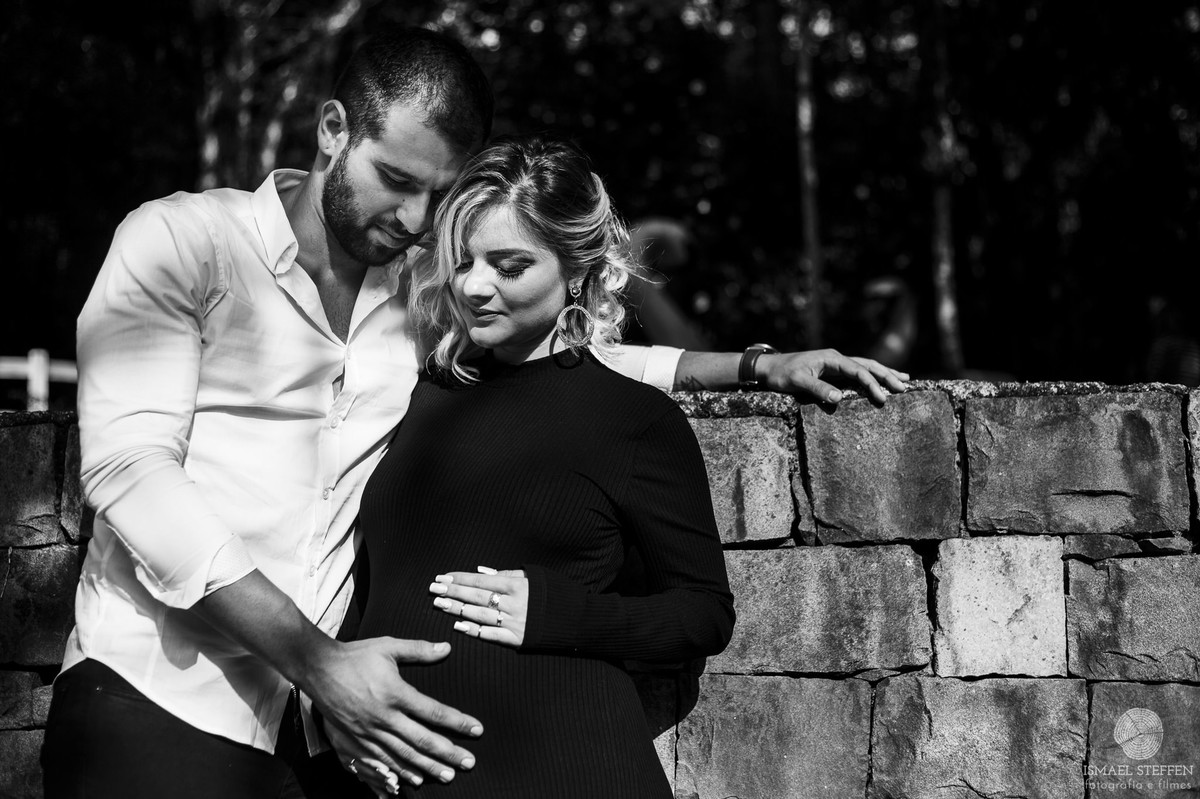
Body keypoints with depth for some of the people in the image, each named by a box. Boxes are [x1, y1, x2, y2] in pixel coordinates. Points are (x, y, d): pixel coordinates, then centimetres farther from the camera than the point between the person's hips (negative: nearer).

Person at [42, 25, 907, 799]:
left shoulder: (420, 286, 12)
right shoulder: (181, 240, -4)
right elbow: (129, 469, -13)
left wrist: (759, 367, 16)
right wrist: (314, 659, -20)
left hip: (318, 707, 5)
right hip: (160, 699, -5)